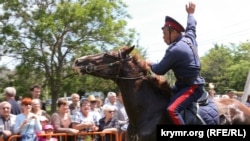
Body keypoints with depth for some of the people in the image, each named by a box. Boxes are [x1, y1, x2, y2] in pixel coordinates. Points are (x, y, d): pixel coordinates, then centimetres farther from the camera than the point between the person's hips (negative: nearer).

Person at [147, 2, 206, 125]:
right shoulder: (189, 38, 5)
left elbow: (160, 70, -13)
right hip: (192, 83, 11)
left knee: (172, 109, -30)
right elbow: (191, 27, 29)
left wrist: (150, 64, 8)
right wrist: (190, 14, 47)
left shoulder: (174, 50, -20)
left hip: (191, 87, -11)